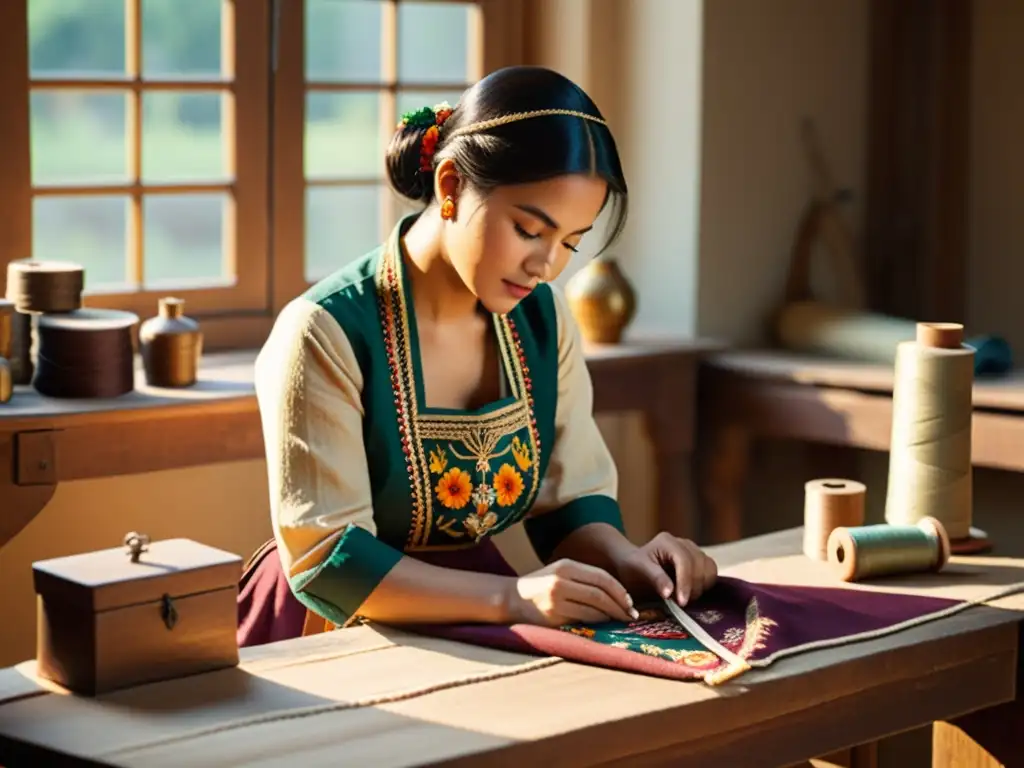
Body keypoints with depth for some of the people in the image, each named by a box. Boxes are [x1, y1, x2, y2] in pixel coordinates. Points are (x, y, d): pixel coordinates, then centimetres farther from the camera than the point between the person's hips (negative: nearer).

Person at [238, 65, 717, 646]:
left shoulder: (543, 317, 4)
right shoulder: (327, 334, -15)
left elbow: (572, 497, 9)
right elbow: (325, 561, -19)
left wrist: (622, 559, -13)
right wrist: (511, 598, -28)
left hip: (479, 630, 6)